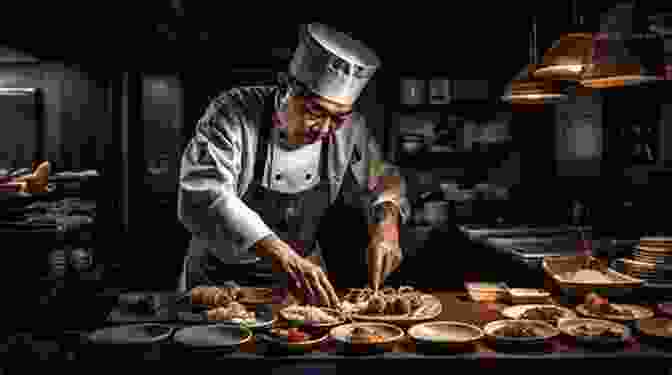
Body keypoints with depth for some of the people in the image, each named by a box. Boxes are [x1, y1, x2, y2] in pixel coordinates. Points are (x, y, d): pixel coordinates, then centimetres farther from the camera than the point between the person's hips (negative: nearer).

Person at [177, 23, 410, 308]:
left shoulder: (348, 127, -7)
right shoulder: (233, 114, -20)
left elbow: (381, 180, 7)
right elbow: (203, 196, -33)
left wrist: (387, 224, -16)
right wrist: (283, 258, -43)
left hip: (303, 276, 4)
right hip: (221, 280, -3)